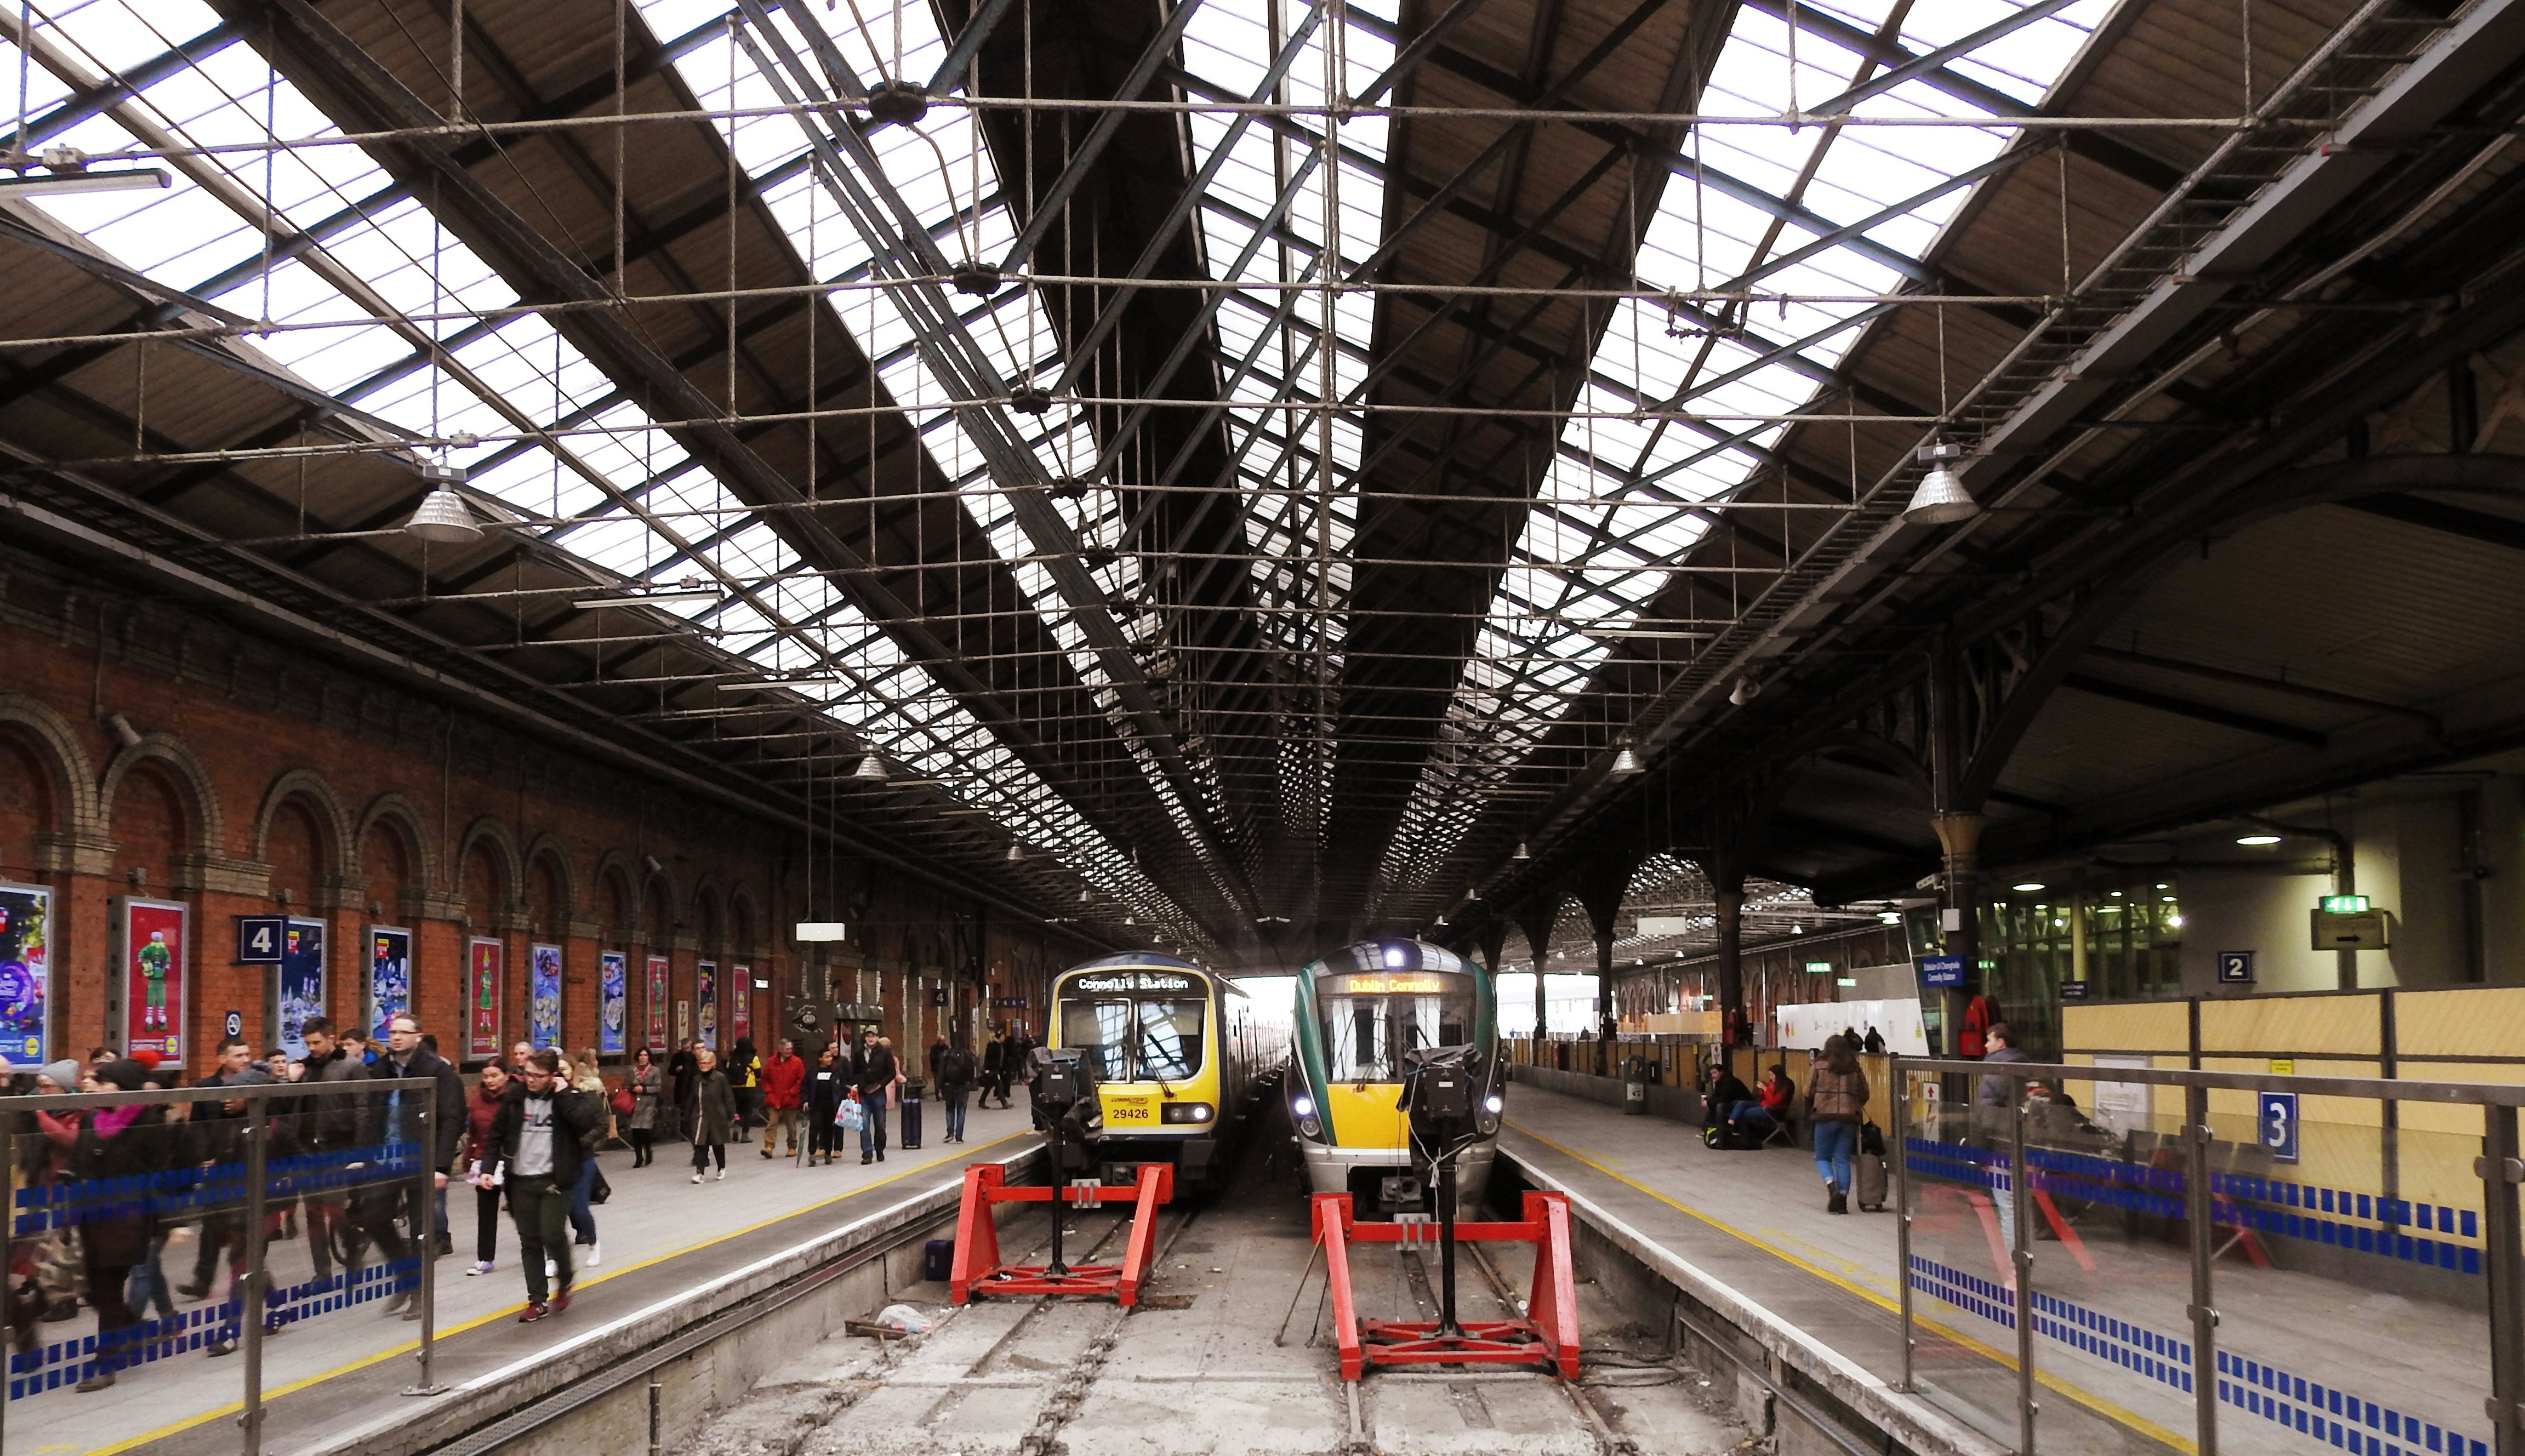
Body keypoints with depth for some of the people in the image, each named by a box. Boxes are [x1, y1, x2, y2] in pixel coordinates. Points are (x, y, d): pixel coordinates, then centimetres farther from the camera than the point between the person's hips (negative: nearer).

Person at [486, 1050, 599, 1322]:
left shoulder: (569, 1098, -3)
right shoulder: (516, 1100, 7)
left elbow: (586, 1123, -22)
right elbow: (497, 1136, 14)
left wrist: (563, 1094, -19)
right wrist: (491, 1168, 7)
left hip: (554, 1180, -4)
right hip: (521, 1181, 4)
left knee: (552, 1234, -12)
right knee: (530, 1241, 6)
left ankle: (564, 1280, 16)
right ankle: (537, 1300, 13)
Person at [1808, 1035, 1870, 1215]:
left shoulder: (1820, 1068, -2)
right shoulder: (1855, 1070, 5)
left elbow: (1810, 1093, 1)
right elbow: (1864, 1096, 9)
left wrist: (1809, 1114, 17)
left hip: (1825, 1118, -2)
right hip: (1849, 1119, 2)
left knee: (1822, 1157, 10)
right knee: (1843, 1160, 7)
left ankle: (1830, 1183, -15)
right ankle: (1842, 1197, 1)